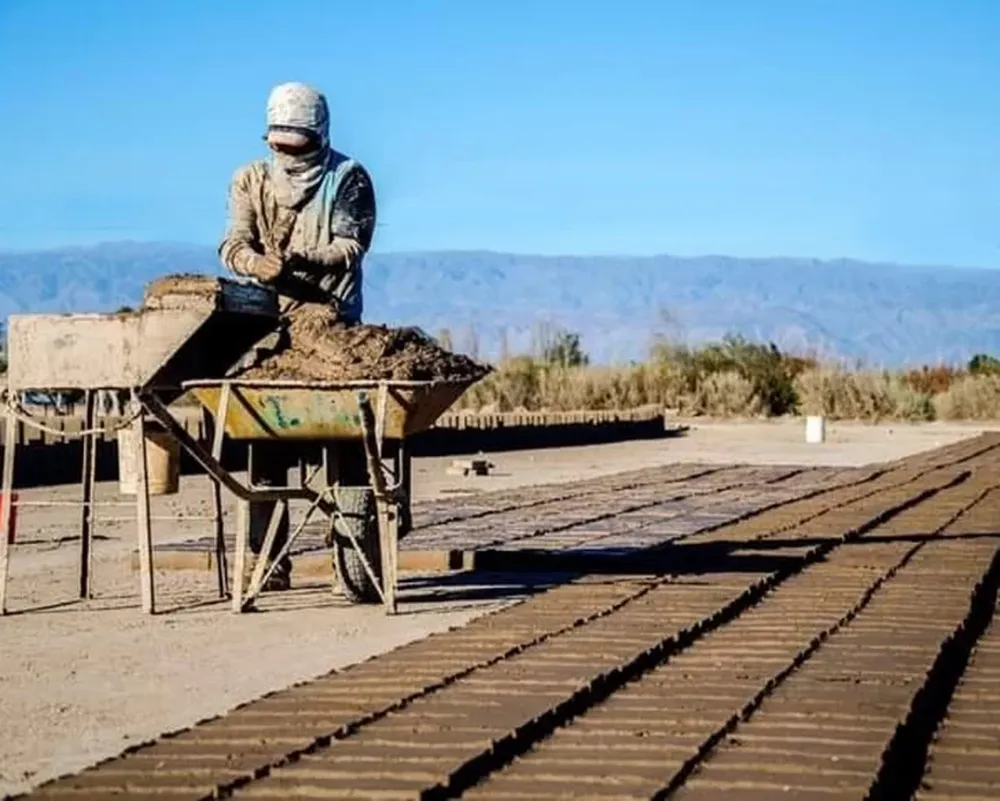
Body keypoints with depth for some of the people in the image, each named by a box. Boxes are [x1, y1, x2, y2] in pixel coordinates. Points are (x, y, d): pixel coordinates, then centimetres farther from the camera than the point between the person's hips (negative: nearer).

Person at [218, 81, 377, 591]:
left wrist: (303, 258, -25)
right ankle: (269, 561, -2)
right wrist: (258, 263, -24)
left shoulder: (349, 179, 5)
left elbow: (352, 245, -7)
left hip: (334, 322, -2)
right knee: (266, 440, -4)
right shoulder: (251, 180, 12)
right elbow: (233, 243, 0)